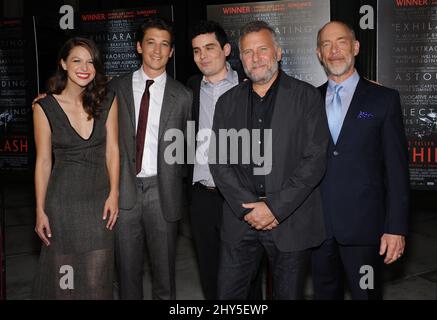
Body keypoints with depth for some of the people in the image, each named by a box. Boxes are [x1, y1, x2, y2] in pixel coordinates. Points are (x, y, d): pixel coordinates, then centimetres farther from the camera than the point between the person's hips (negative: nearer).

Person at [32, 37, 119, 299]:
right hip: (63, 201, -1)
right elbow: (43, 161, -1)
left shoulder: (107, 101, 2)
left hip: (100, 198, 1)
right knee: (62, 277, 8)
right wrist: (40, 211, -1)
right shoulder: (45, 107, -3)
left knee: (97, 280, 6)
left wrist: (113, 193, -8)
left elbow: (112, 150, 1)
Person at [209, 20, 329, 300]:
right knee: (228, 293, 7)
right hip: (241, 219, 3)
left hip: (292, 221, -2)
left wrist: (275, 208, -14)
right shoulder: (227, 103, 9)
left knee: (289, 294, 10)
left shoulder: (307, 96, -1)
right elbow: (218, 162, 3)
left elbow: (315, 159, -9)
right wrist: (248, 207, -9)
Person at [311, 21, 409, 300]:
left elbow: (397, 168, -4)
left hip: (362, 225, -2)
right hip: (317, 224, 3)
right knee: (324, 292, 15)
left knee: (366, 293, 9)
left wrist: (396, 227, -8)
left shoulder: (384, 99, -1)